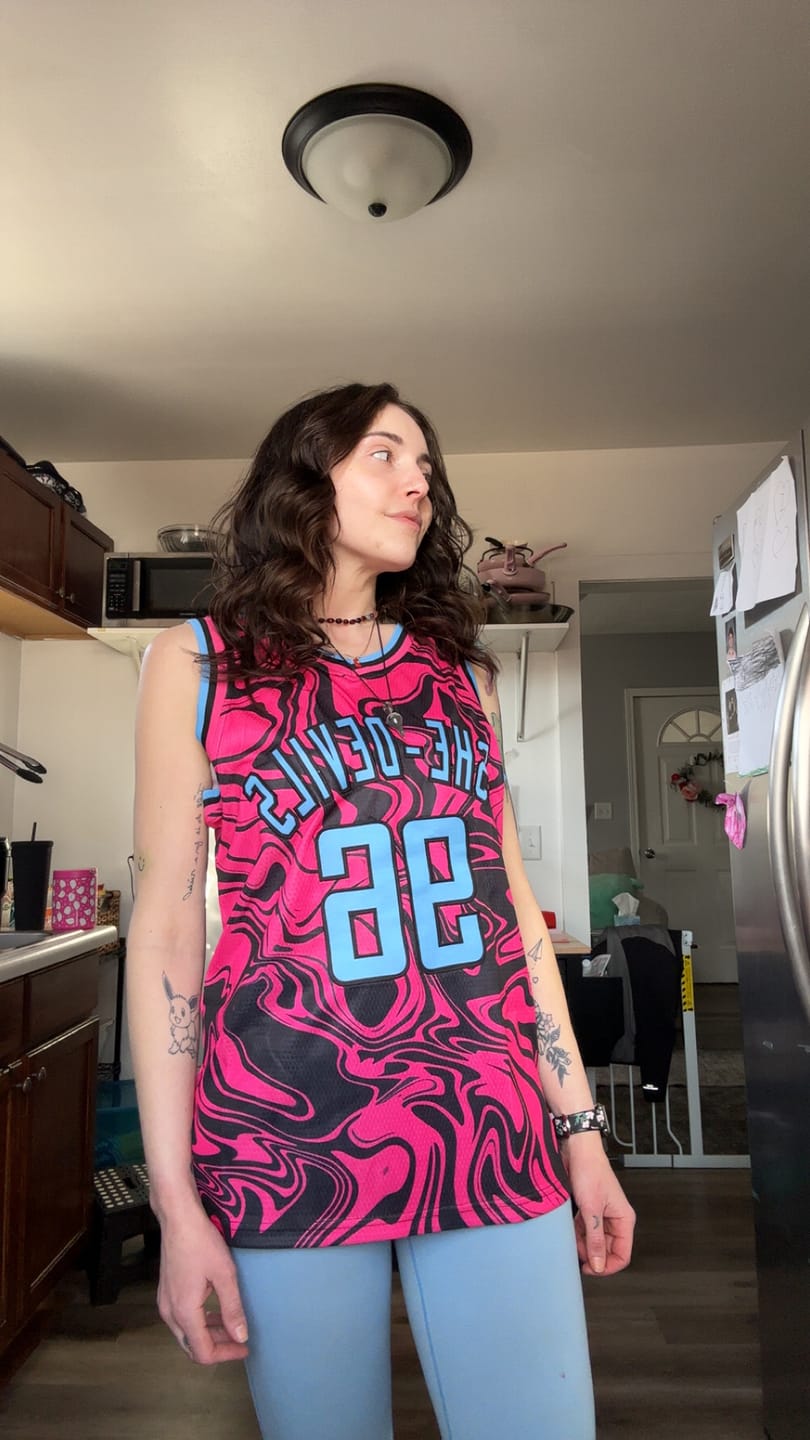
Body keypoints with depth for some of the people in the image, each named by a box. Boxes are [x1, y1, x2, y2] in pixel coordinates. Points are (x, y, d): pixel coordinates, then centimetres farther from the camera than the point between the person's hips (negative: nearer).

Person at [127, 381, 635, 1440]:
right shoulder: (197, 664, 1)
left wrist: (581, 1128, 9)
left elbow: (511, 905, 10)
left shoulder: (459, 668, 10)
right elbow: (167, 926, -3)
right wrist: (175, 1200, -5)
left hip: (495, 1141, 3)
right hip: (284, 1145, -2)